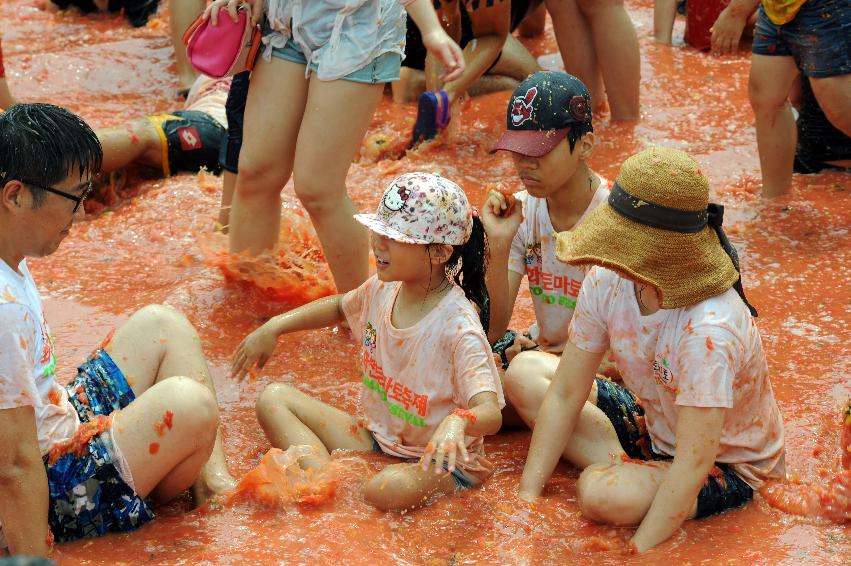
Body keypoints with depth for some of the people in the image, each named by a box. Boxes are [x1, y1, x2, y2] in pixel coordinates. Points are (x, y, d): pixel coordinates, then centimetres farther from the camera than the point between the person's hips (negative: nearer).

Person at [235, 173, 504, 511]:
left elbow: (491, 413, -33)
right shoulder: (383, 289, -2)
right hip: (377, 441, 8)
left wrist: (457, 423, -57)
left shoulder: (457, 327, -25)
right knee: (274, 399, -2)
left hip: (438, 461, -8)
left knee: (391, 490, -42)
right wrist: (273, 328, 14)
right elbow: (340, 306, 24)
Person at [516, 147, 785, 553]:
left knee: (600, 494, -34)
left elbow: (693, 464, -35)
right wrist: (527, 497, -14)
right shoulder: (607, 281, -17)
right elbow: (565, 394, -9)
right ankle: (628, 470, -5)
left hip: (726, 468, -7)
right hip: (656, 423, 7)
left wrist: (635, 556, -34)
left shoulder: (709, 330, -38)